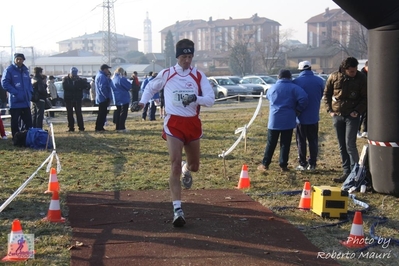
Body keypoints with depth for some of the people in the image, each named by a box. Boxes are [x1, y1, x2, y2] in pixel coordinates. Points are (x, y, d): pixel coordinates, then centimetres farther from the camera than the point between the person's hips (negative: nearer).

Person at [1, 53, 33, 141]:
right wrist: (15, 93, -18)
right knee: (15, 121, 3)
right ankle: (16, 140, 9)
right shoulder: (9, 70, -5)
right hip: (15, 101, -5)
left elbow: (29, 83, 20)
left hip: (25, 101, 5)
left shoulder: (25, 70, 13)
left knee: (28, 121, 6)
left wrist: (30, 93, 2)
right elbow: (5, 83, -12)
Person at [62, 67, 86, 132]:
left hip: (77, 99, 0)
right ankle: (71, 128, 7)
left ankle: (81, 127, -4)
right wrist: (76, 87, -15)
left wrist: (79, 80, -17)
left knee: (79, 113, -6)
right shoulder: (65, 79, 1)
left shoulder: (78, 79, 7)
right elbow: (65, 87, -18)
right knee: (69, 114, 2)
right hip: (68, 99, 0)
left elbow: (85, 85, -6)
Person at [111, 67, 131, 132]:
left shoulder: (113, 79, 10)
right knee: (123, 113, -5)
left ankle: (117, 127, 12)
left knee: (117, 113, 11)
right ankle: (121, 128, -10)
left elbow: (112, 88, 21)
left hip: (116, 99, 8)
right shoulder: (121, 79, -17)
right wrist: (126, 80, 4)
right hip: (123, 98, -8)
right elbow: (129, 86, -12)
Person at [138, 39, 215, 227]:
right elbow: (151, 87, 18)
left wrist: (195, 98, -26)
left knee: (194, 166, 15)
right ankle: (177, 210, -13)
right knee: (175, 164, -14)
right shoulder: (166, 74, 1)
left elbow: (211, 99, -7)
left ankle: (186, 170, 55)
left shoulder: (198, 76, 1)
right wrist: (143, 101, 0)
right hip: (174, 123, -2)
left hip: (193, 123, 2)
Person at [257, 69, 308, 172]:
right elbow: (303, 98, -17)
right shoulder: (294, 88, -3)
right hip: (288, 120, -2)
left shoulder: (272, 88, 9)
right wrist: (298, 110, -4)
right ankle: (283, 165, 7)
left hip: (274, 120, 2)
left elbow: (268, 97, 29)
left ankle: (265, 164, 13)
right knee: (285, 144, 5)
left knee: (271, 143, 9)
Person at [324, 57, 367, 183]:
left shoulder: (361, 78, -9)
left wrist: (358, 111, -11)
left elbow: (366, 97, -1)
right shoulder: (334, 77, -4)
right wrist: (330, 110, 1)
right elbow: (326, 94, 8)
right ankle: (347, 172, 17)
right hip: (337, 115, 3)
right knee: (342, 146, 9)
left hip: (352, 116, -3)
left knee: (350, 144, -12)